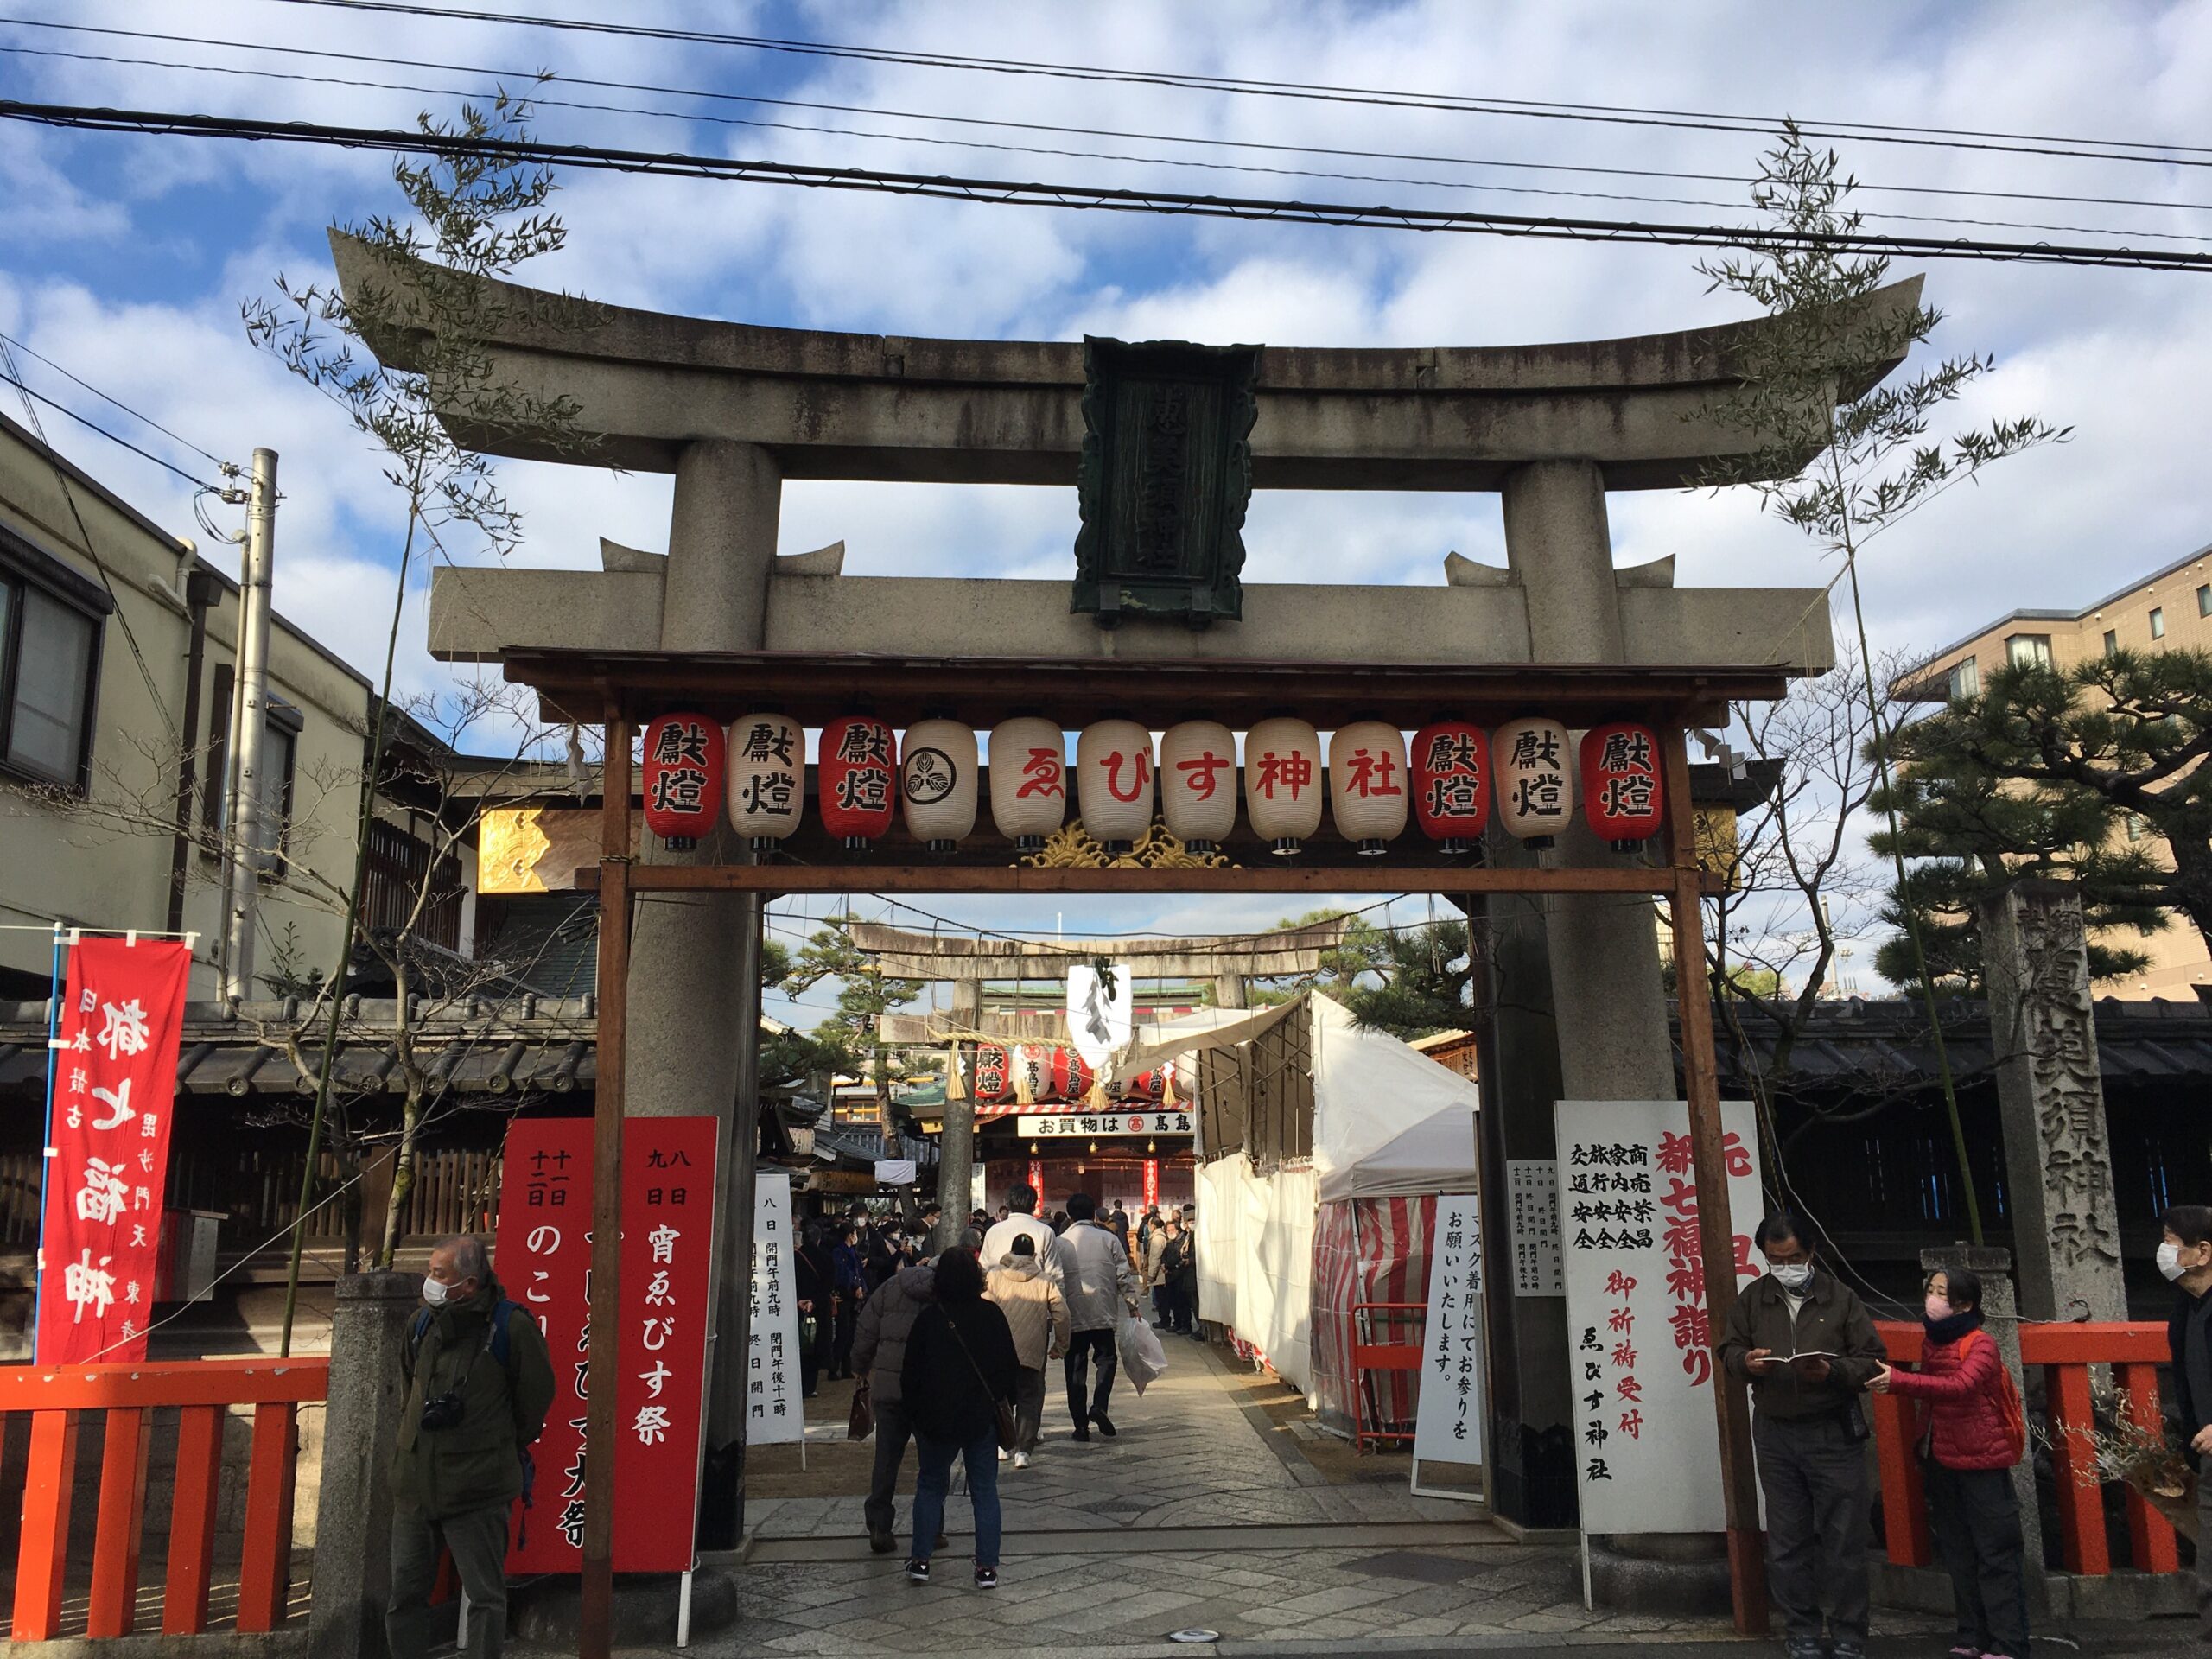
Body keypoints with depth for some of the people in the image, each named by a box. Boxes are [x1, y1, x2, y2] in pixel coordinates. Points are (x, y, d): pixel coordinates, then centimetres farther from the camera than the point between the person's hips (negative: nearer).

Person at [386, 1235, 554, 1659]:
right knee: (405, 1594, 14)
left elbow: (537, 1395, -2)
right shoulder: (422, 1322, 6)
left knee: (485, 1596, 1)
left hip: (478, 1490, -6)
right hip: (414, 1483, 6)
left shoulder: (511, 1325, -12)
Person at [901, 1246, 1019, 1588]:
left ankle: (920, 1560, 14)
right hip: (983, 1418, 1)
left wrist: (914, 1414, 8)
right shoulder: (992, 1315, -4)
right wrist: (1004, 1402, 14)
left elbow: (913, 1371, -3)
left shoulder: (929, 1319, -8)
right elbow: (1010, 1364, 2)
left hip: (936, 1418, -1)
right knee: (985, 1489, 8)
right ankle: (987, 1566, 5)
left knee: (930, 1486, 16)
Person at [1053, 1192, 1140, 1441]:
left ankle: (1081, 1425, 8)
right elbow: (1124, 1276, -1)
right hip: (1103, 1312, 0)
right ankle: (1099, 1406, -7)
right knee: (1106, 1358, 15)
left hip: (1072, 1315, 0)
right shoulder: (1109, 1239, -1)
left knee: (1075, 1368, 8)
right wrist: (1132, 1305, 10)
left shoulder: (1060, 1243, 0)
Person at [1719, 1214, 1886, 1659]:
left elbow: (1872, 1360, -1)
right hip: (1774, 1435, 3)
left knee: (1843, 1540, 2)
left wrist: (1833, 1372, -18)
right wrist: (1746, 1362, -8)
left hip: (1833, 1434, -3)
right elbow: (1728, 1348, 14)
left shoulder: (1839, 1297, -1)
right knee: (1787, 1542, 9)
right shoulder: (1753, 1298, 8)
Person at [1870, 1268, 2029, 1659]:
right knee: (1959, 1554, 13)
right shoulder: (1932, 1343, 10)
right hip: (1942, 1461, 8)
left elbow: (1960, 1387, -30)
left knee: (1995, 1555, -2)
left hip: (1982, 1462, -7)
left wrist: (1899, 1381, -36)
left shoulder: (1980, 1344, -13)